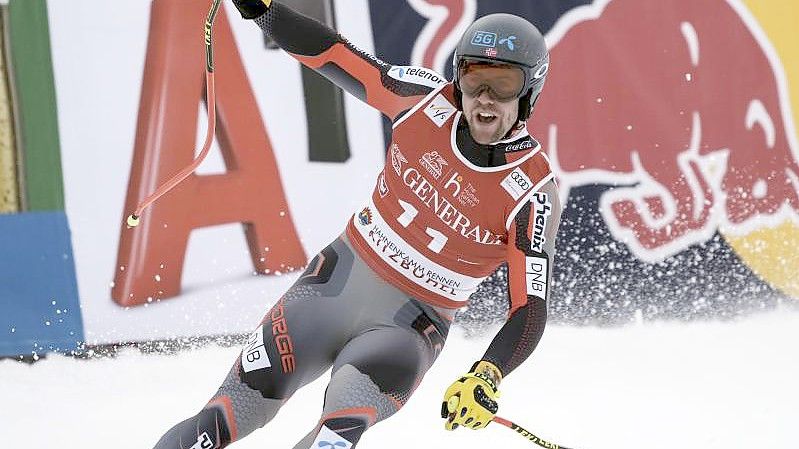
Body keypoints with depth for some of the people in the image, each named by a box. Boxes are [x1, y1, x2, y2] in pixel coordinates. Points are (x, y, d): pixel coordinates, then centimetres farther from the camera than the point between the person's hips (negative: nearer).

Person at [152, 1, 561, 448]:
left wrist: (486, 377, -35)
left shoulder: (533, 192, -17)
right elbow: (336, 54, -2)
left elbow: (530, 310, -19)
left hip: (409, 327, -3)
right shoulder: (430, 100, -9)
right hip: (341, 280, 3)